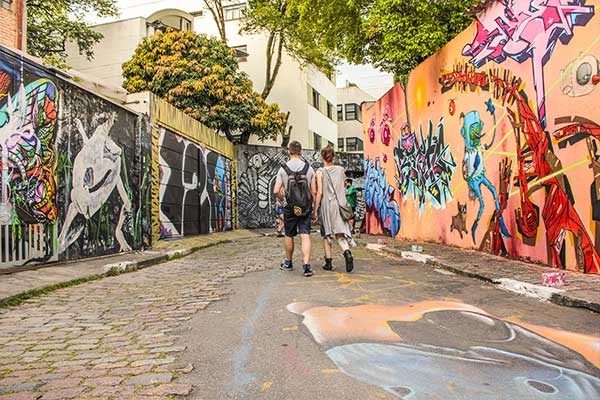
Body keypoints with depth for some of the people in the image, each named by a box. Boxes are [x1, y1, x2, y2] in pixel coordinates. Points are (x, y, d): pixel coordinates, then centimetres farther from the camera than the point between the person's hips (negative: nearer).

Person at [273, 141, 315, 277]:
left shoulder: (283, 168, -3)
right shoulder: (309, 168, 0)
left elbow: (276, 191, -8)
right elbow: (314, 190, -2)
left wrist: (282, 199, 12)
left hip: (290, 207, 0)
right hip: (306, 207, 0)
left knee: (289, 235, 15)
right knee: (305, 236, -2)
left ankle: (288, 263, 31)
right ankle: (306, 265, -14)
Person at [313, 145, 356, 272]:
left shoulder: (320, 172, -6)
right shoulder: (340, 170, 6)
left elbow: (319, 192, -11)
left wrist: (315, 210, -6)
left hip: (325, 205, -2)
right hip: (339, 205, 2)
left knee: (326, 235, 11)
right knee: (340, 233, 3)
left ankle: (328, 263, 14)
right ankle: (347, 252, -24)